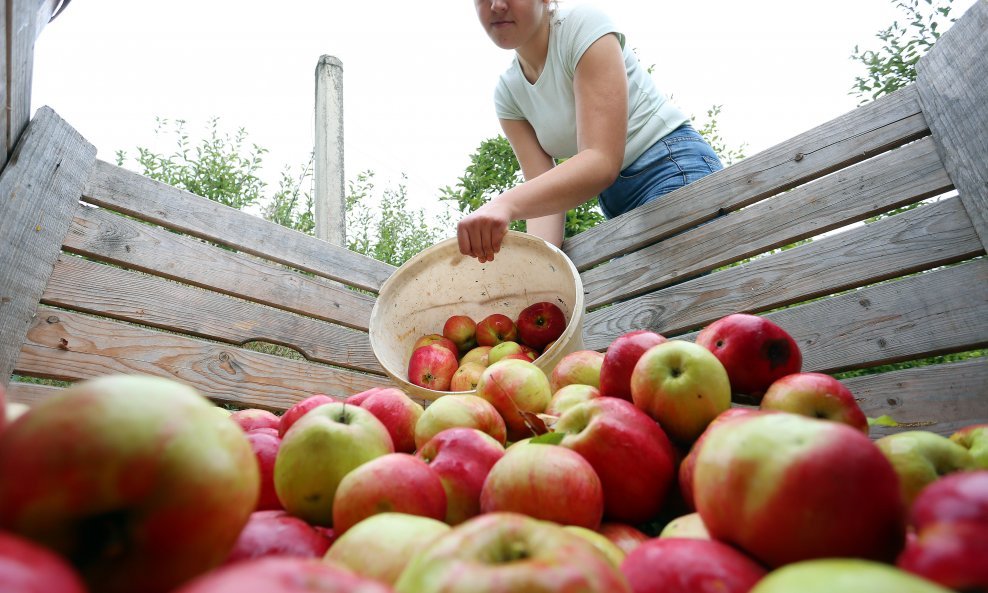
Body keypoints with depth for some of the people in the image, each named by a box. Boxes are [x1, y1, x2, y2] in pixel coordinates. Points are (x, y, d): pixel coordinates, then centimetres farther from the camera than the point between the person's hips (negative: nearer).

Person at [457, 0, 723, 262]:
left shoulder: (583, 25, -12)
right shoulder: (508, 92, 6)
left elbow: (602, 162, -24)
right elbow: (546, 192, -3)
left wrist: (505, 204, -38)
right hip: (617, 206, 6)